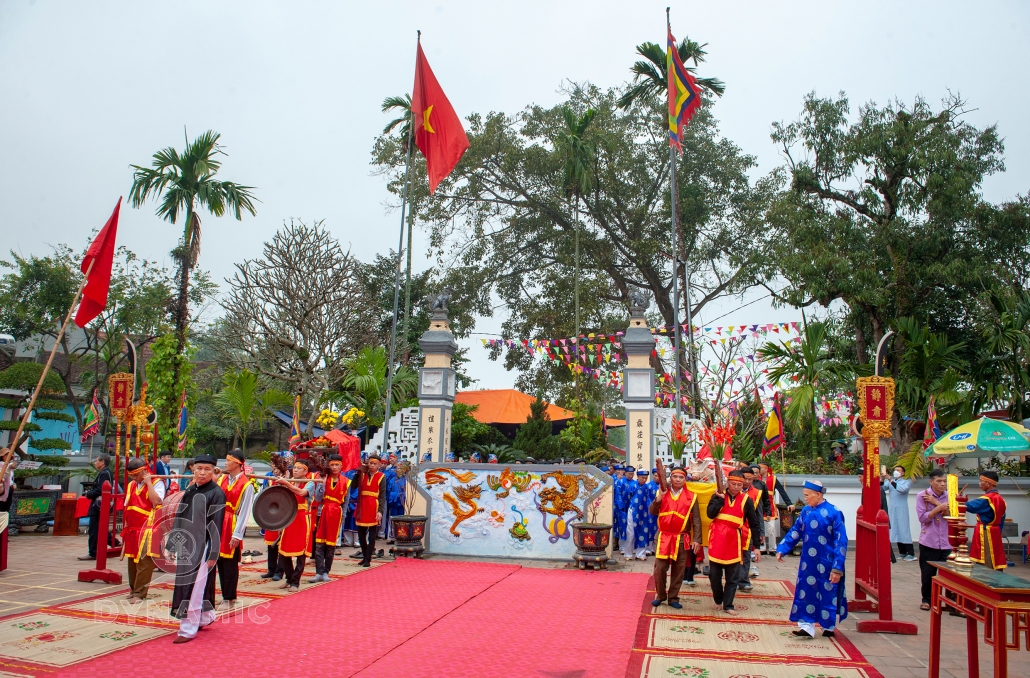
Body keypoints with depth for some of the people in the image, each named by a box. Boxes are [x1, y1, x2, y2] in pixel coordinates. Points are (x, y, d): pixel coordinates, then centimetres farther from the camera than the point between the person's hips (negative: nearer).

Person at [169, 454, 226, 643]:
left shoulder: (216, 493, -10)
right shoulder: (189, 491, 10)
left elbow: (216, 525, -13)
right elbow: (179, 518, 16)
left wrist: (212, 554, -15)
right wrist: (172, 542, 11)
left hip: (202, 547, -7)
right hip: (185, 545, 7)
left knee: (194, 587, -4)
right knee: (187, 584, 14)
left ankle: (188, 630, 4)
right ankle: (206, 617, 31)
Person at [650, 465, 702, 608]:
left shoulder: (691, 497, 0)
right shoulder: (662, 493, 4)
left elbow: (696, 520, 0)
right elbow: (652, 512, -3)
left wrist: (696, 539, -7)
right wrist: (658, 498, -19)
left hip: (682, 539, 0)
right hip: (664, 537, 1)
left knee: (678, 570, 6)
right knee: (660, 568, 1)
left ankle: (673, 598, 19)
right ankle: (660, 595, 19)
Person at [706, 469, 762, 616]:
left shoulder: (746, 500, 0)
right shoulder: (718, 495, 1)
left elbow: (754, 525, 4)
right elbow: (710, 514, -13)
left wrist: (756, 546, 2)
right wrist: (720, 498, -16)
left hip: (734, 541, 0)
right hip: (717, 539, 0)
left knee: (733, 577, 5)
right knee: (714, 574, 6)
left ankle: (728, 605, 17)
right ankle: (718, 600, 27)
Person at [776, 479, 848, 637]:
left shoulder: (834, 513, -14)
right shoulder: (805, 511, 2)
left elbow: (841, 542, -14)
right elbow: (795, 532, 9)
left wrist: (837, 568, -16)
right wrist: (781, 549, 1)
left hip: (826, 564, -4)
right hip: (808, 563, 5)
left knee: (828, 593, 10)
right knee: (806, 593, 3)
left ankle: (829, 626, 28)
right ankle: (807, 626, 10)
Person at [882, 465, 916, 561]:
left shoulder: (906, 482, 2)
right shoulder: (889, 481, 12)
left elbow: (903, 489, -18)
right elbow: (882, 488, -1)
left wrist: (891, 481, -25)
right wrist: (882, 480, -18)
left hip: (902, 510, -4)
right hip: (891, 510, 4)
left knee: (904, 530, -7)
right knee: (895, 530, 5)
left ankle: (911, 554, -4)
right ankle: (902, 553, 12)